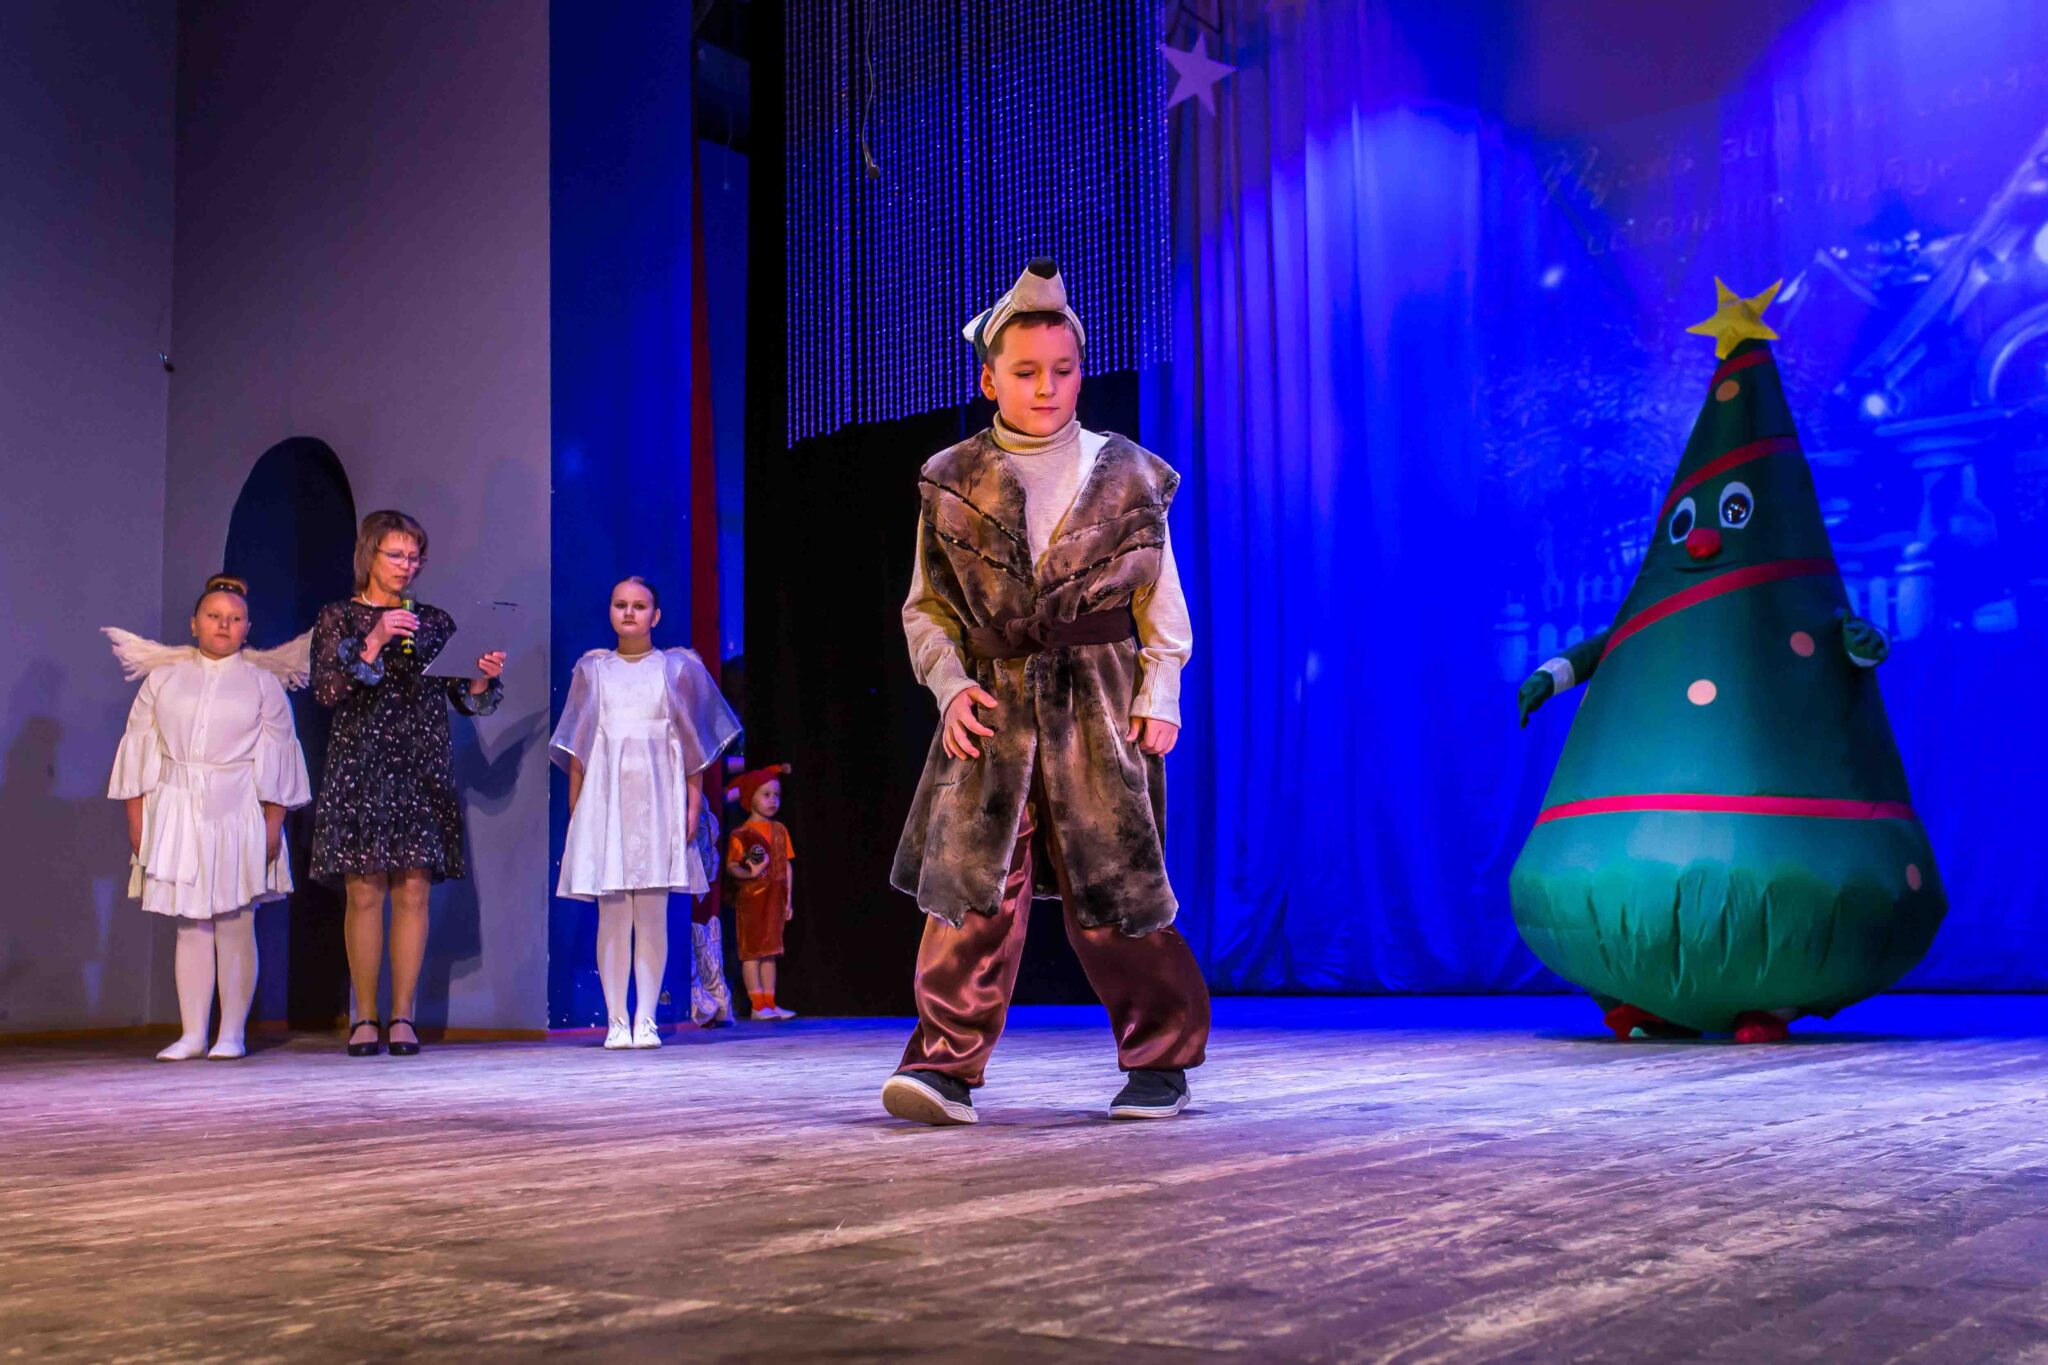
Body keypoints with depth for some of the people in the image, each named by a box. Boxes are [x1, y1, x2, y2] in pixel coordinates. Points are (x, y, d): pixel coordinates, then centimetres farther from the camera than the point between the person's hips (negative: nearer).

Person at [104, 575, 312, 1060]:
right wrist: (136, 819, 3)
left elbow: (277, 757, 3)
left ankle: (231, 1034, 4)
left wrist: (274, 823, -4)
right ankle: (192, 1034, 7)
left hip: (237, 814, -2)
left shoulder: (262, 682, 7)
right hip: (176, 813, 2)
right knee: (189, 925, 2)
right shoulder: (163, 678, 11)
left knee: (235, 925, -2)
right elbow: (139, 749, 10)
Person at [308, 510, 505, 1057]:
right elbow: (326, 689, -7)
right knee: (365, 893, -4)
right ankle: (364, 1018, 5)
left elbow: (466, 699, 12)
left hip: (423, 770, 2)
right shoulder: (339, 618, 6)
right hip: (360, 768, -2)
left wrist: (486, 678, -9)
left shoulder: (435, 621, 13)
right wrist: (373, 643, -17)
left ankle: (403, 1017, 3)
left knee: (413, 892, -2)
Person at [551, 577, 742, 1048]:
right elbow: (577, 749, 11)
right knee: (612, 914, -4)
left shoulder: (677, 668, 9)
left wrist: (693, 805, 0)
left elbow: (694, 744, 7)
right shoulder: (592, 669, 11)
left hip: (658, 798, 0)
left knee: (653, 914, -3)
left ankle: (646, 1019, 2)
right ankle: (616, 1020, 1)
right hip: (605, 798, 1)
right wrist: (575, 809, 5)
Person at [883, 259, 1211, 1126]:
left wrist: (1159, 697, -1)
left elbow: (1162, 603, 8)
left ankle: (1160, 1059, 17)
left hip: (1099, 707, -1)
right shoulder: (952, 482, 7)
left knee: (1109, 893, 2)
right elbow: (926, 606, 9)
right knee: (974, 879, -11)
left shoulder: (1125, 476, 7)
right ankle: (946, 1063, -8)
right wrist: (951, 684, -6)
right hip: (992, 706, 1)